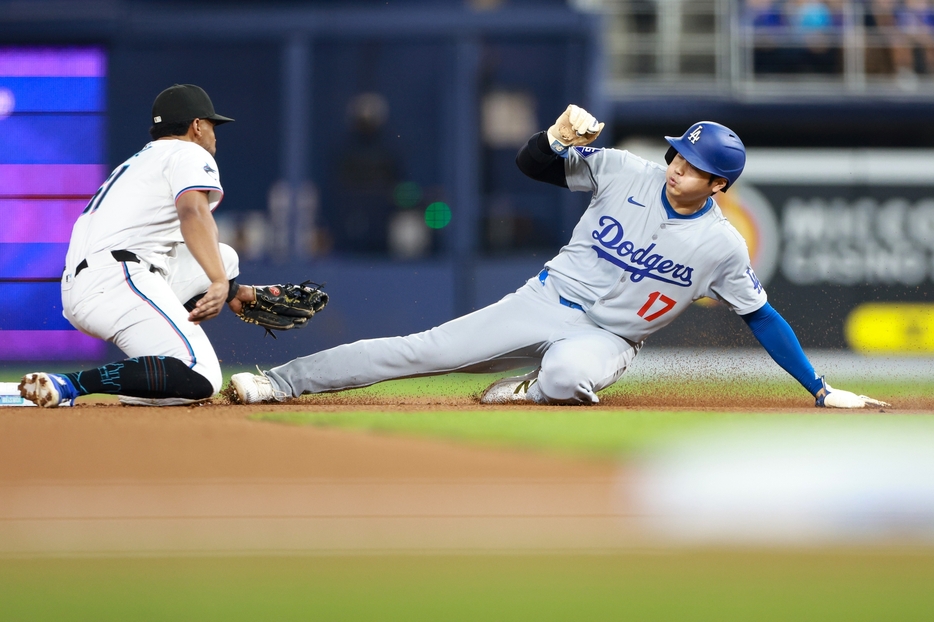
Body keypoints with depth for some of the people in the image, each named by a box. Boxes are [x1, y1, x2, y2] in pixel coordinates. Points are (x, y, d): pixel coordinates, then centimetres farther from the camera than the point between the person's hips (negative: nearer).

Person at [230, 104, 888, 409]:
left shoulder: (722, 246, -8)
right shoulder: (624, 172, -4)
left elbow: (763, 318, 0)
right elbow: (533, 163, 0)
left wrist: (821, 390, -1)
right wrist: (561, 136, -24)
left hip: (607, 339, -2)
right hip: (548, 301, 2)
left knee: (571, 371, -41)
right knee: (423, 350, -13)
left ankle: (534, 389, -6)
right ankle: (283, 381, -12)